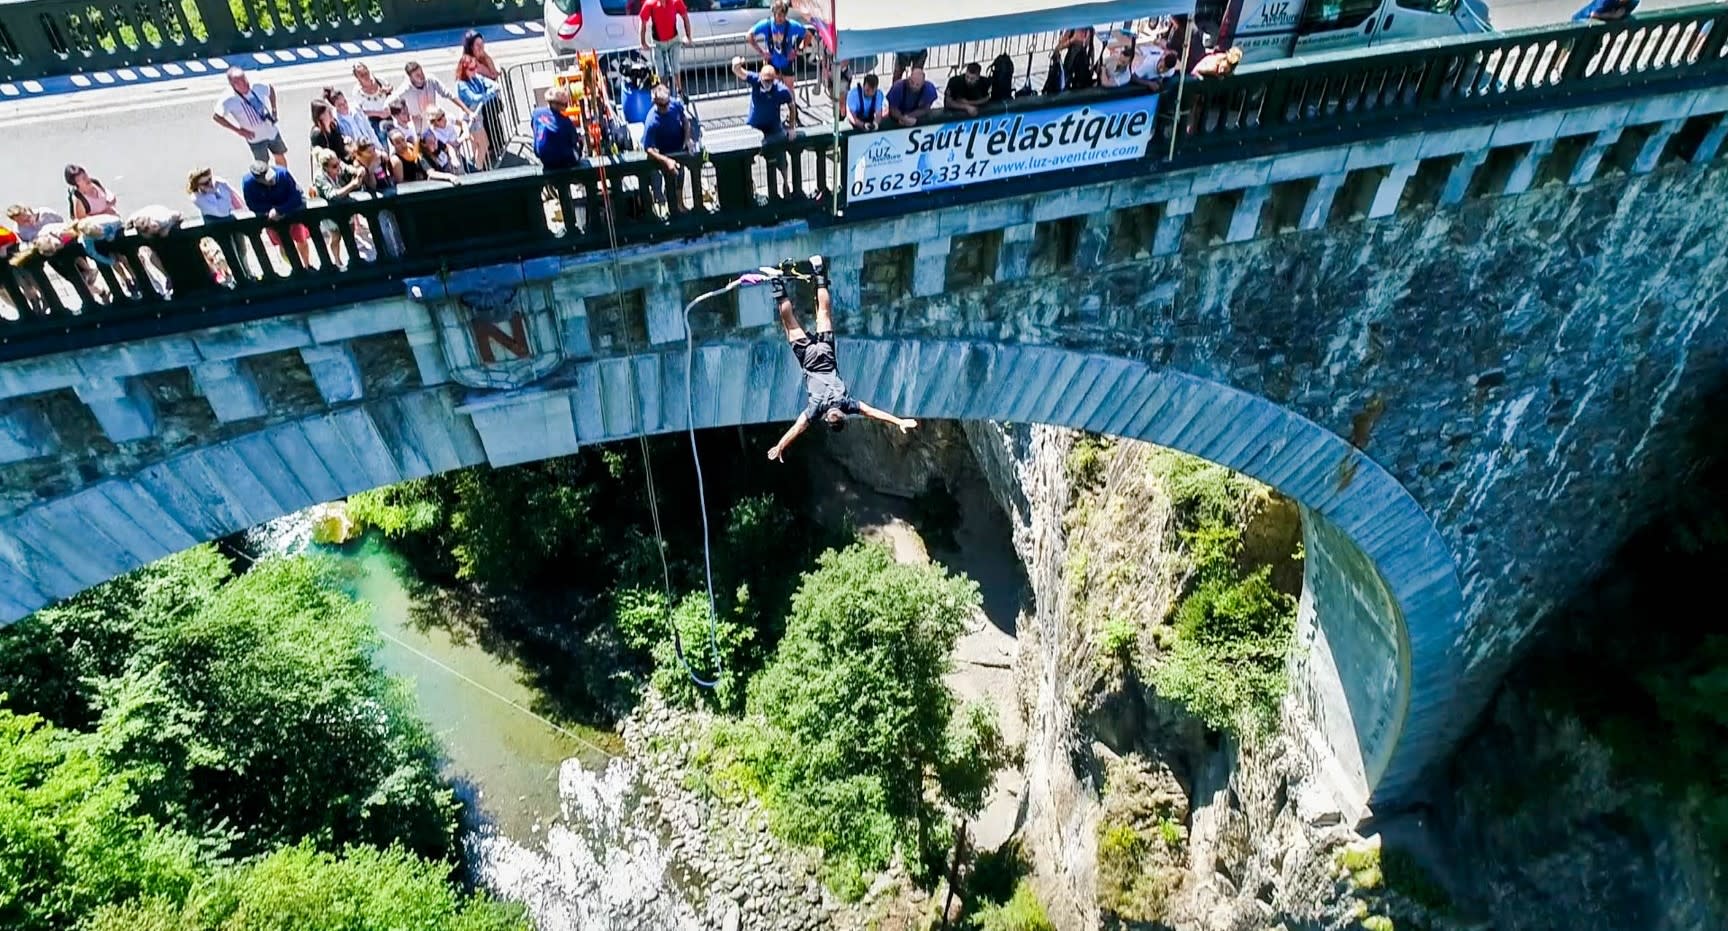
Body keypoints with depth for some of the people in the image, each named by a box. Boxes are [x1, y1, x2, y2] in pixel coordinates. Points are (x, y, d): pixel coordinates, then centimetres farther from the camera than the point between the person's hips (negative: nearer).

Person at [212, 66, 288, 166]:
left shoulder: (257, 87, -14)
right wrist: (238, 130, -18)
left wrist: (274, 110, 3)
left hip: (272, 131, 4)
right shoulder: (229, 99, -23)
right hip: (255, 138, -4)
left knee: (281, 158, 19)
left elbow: (271, 90, 8)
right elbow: (216, 116, -17)